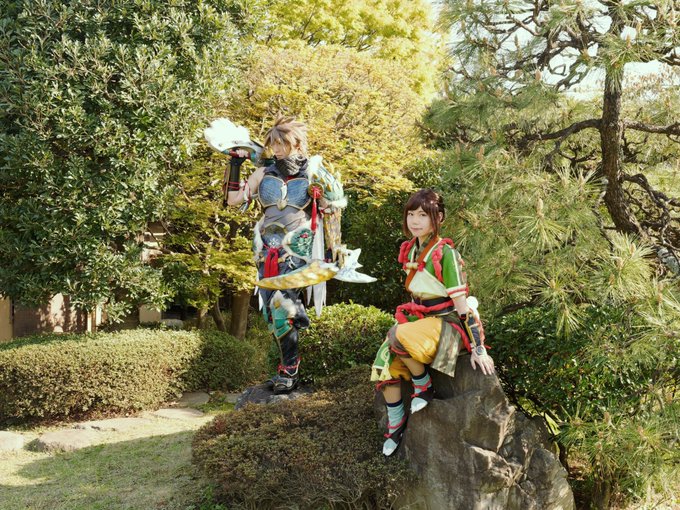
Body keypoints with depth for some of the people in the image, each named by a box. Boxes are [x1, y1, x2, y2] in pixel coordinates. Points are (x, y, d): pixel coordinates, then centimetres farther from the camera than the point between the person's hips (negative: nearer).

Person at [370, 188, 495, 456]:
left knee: (397, 336, -33)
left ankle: (424, 388, -9)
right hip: (418, 318, 8)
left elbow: (461, 304, -18)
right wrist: (407, 319, 21)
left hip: (445, 322, -8)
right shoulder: (411, 249, 6)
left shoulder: (445, 253, -17)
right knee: (384, 366, -10)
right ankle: (395, 427, 8)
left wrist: (477, 347, -19)